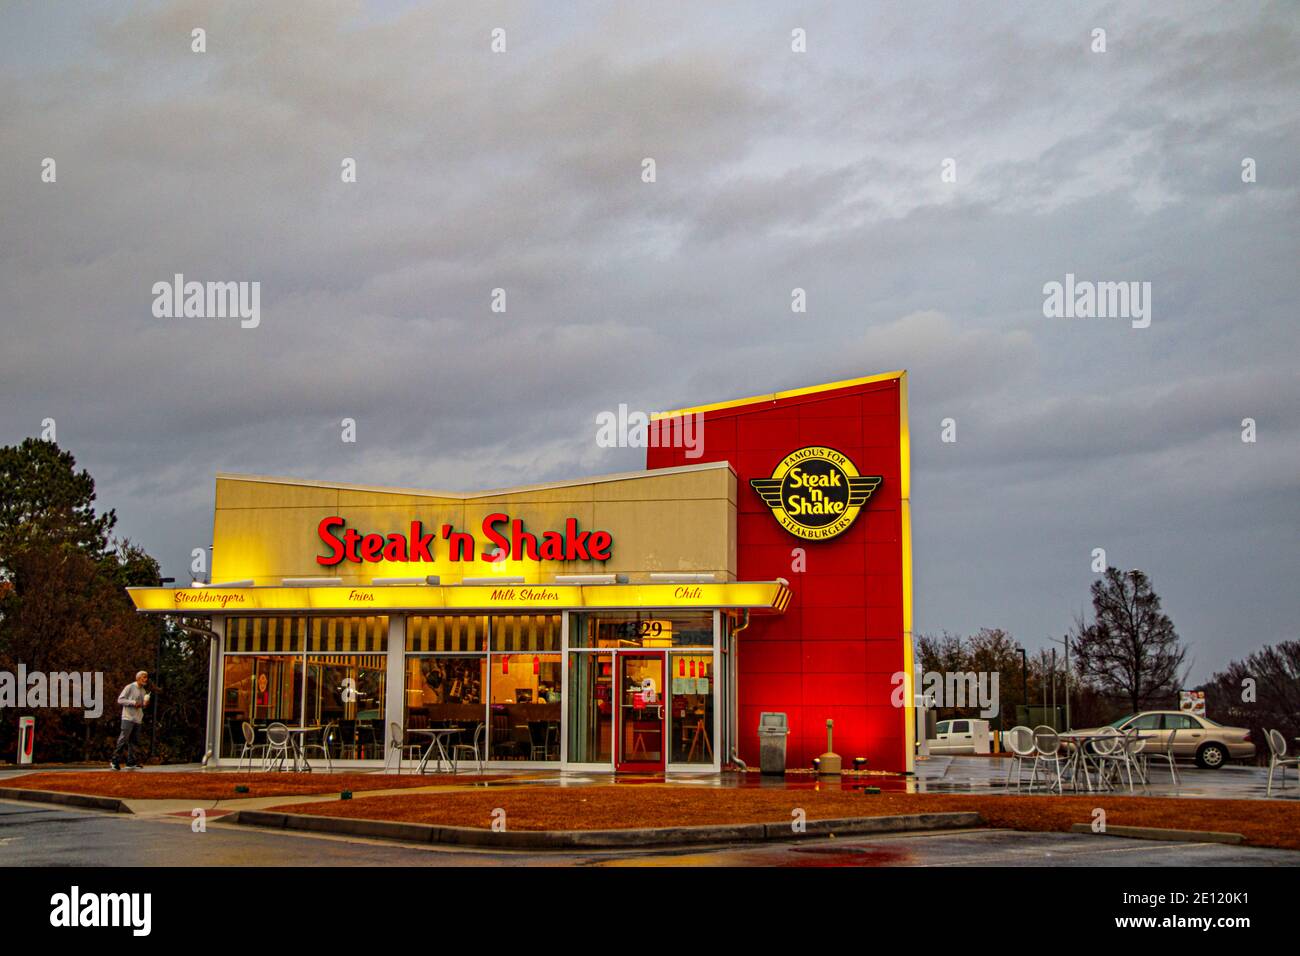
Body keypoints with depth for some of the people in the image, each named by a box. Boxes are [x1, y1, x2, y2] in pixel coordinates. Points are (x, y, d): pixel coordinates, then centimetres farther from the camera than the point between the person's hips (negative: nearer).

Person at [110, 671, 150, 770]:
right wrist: (133, 702, -17)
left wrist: (145, 704, 1)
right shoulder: (130, 687, -5)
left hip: (138, 719, 7)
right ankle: (115, 760, -5)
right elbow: (120, 699, -9)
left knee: (134, 741, 6)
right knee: (123, 739, -11)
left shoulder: (144, 691, 17)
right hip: (128, 717, -7)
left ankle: (131, 762, 9)